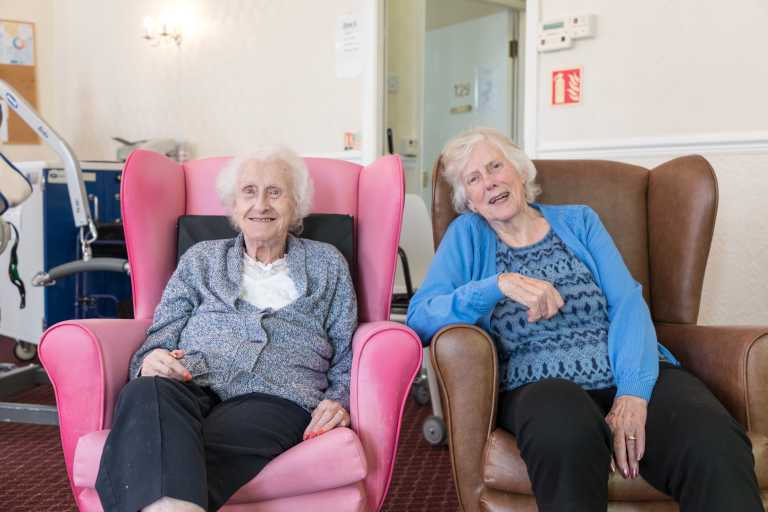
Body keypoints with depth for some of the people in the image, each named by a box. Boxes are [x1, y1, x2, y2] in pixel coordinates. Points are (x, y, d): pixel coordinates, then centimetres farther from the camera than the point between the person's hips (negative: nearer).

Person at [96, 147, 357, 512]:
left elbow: (347, 358, 19)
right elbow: (161, 336, 18)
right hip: (190, 385, 1)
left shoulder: (327, 264, 23)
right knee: (145, 395, -40)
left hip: (275, 398, -1)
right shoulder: (200, 259, 25)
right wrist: (151, 360, -8)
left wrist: (338, 400, -3)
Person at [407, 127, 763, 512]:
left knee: (715, 445, -30)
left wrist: (632, 392, -16)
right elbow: (420, 317, -4)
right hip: (540, 388, 0)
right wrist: (498, 285, -21)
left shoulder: (578, 220, 15)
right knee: (565, 425, -38)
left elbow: (627, 302, 2)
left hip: (632, 377, 1)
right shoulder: (467, 235, 11)